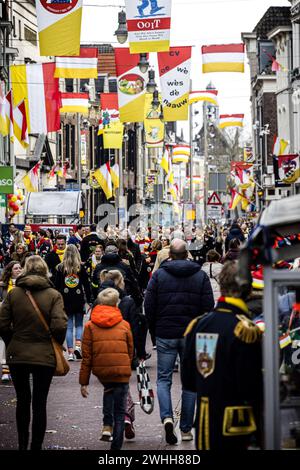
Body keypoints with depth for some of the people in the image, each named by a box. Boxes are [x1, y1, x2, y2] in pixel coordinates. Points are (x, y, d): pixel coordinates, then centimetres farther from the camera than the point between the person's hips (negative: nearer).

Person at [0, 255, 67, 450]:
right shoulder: (53, 295, -8)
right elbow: (59, 326, -16)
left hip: (17, 354, 2)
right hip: (45, 356, -2)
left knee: (22, 400, 17)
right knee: (39, 403, 5)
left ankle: (23, 444, 24)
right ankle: (36, 446, 7)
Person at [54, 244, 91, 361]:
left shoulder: (60, 268, 0)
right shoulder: (81, 267, -1)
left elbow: (56, 286, 2)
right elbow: (86, 285, 1)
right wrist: (89, 300, 6)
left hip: (65, 300, 0)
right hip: (79, 300, 0)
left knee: (69, 326, 5)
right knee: (79, 325, 12)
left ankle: (70, 352, 1)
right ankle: (78, 346, -9)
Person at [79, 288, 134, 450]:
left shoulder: (90, 326, 3)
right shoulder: (124, 325, 5)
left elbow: (86, 357, 1)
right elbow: (130, 352, 12)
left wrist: (83, 382, 4)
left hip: (100, 370, 1)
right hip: (122, 370, -1)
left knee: (108, 390, 32)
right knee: (120, 409, 7)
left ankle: (107, 426, 16)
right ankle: (116, 446, 5)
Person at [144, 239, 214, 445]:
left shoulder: (159, 275, -2)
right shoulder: (201, 276, 1)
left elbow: (149, 306, -3)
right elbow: (208, 307, -3)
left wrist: (154, 331, 9)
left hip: (165, 335, -1)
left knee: (163, 379, 8)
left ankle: (167, 417, -16)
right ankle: (186, 429, 10)